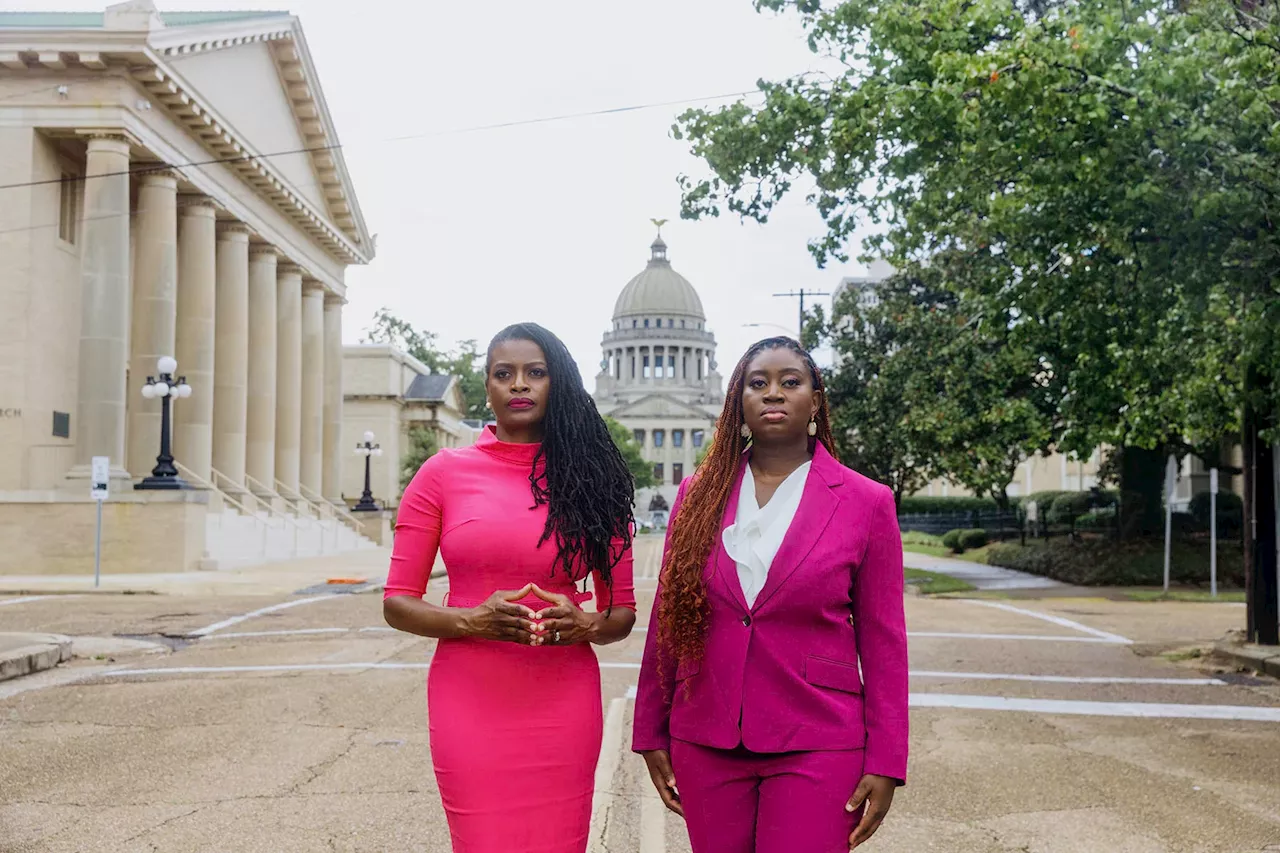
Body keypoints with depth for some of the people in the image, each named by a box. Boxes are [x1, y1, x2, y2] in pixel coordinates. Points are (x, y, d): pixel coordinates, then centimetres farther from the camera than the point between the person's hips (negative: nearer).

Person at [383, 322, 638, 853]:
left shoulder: (589, 479, 6)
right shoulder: (445, 473, 2)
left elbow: (622, 613, 10)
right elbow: (397, 603, 3)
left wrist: (585, 625, -12)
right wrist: (472, 620, -15)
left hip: (563, 705, 1)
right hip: (470, 703, -1)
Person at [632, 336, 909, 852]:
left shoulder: (865, 502, -1)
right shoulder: (698, 495, 5)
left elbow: (882, 641, -1)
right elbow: (666, 622, 9)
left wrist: (885, 764, -4)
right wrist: (651, 734, 8)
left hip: (816, 746, -2)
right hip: (704, 743, 3)